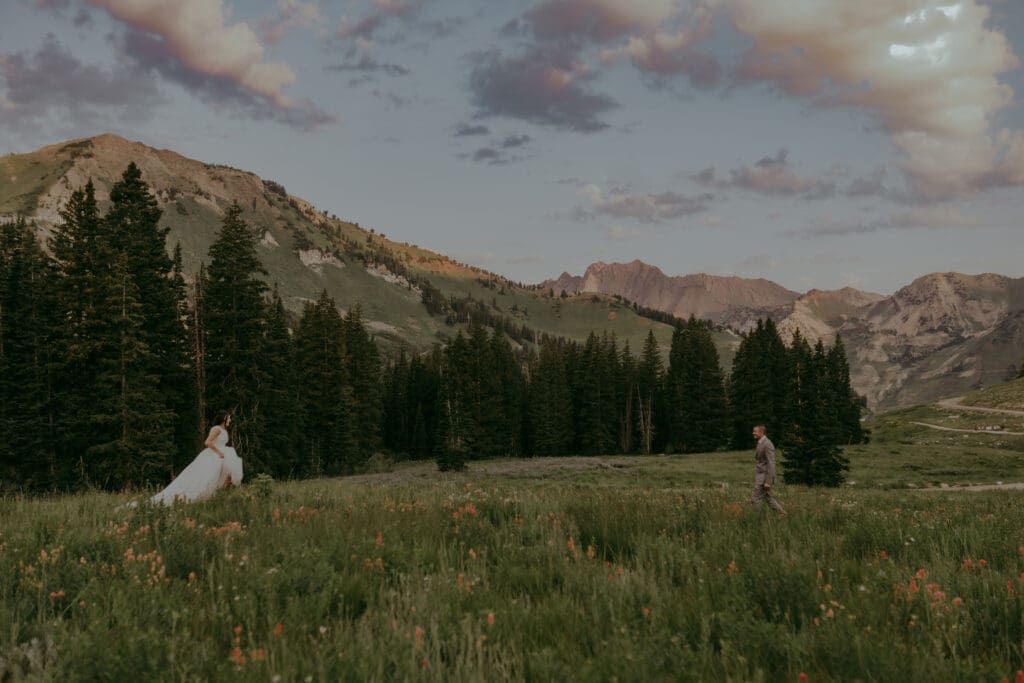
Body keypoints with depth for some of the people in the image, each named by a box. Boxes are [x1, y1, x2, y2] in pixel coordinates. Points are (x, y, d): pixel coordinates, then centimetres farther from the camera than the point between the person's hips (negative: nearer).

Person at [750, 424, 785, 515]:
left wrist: (768, 481, -24)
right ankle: (782, 514, 21)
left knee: (755, 500, -7)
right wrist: (756, 478, 23)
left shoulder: (767, 444, -18)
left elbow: (771, 464, -21)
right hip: (760, 476, 10)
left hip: (765, 477, -10)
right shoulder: (760, 443, 13)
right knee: (768, 498, 15)